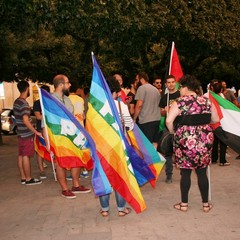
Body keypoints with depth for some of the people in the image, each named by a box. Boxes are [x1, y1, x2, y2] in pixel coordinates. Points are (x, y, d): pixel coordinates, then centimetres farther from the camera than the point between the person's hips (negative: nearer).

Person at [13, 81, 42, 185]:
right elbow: (25, 121, -25)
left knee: (21, 156, 11)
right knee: (26, 156, -3)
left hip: (20, 133, 9)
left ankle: (23, 178, 19)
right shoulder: (24, 103, -18)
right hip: (27, 134, -9)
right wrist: (36, 132, -20)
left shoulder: (16, 102, 11)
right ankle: (28, 179, 5)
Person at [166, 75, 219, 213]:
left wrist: (173, 132, 1)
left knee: (185, 172, 8)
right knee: (202, 172, 12)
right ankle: (206, 204, 21)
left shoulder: (180, 102, -8)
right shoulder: (206, 101, 4)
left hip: (185, 141, -3)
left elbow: (169, 121, -17)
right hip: (205, 140, 3)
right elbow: (215, 119, 9)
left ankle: (184, 204, 17)